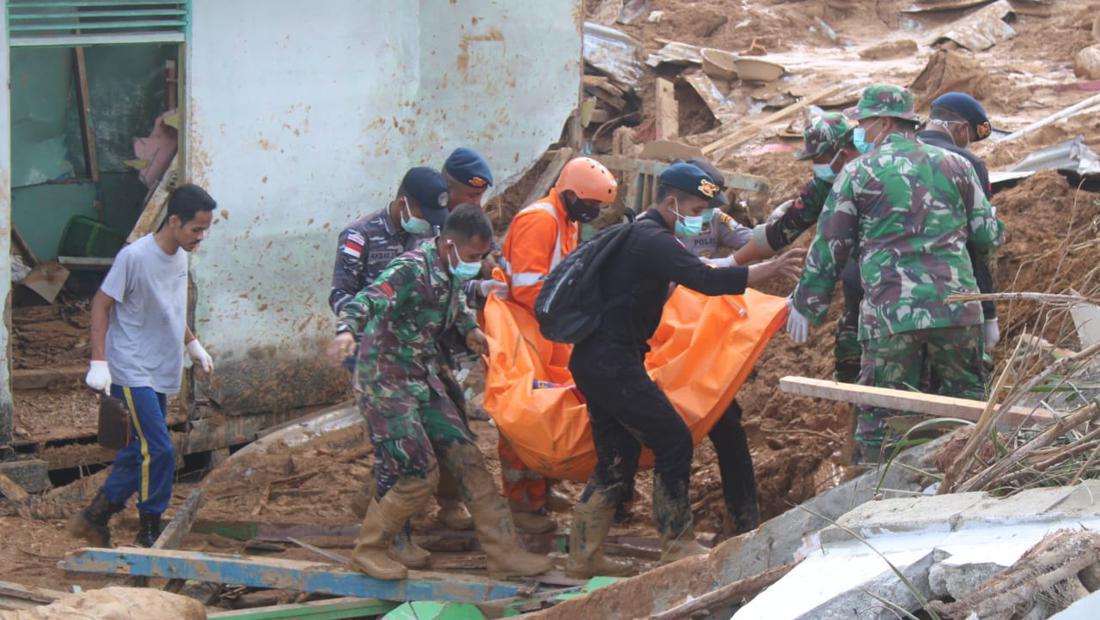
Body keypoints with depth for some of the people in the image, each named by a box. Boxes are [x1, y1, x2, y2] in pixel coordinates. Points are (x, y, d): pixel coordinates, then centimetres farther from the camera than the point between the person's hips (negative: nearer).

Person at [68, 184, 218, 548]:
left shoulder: (180, 256, 7)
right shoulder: (135, 257, -18)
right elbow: (102, 304, -13)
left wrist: (193, 345, 24)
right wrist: (99, 361, -18)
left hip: (161, 374, 9)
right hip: (133, 373, -9)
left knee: (140, 450, 11)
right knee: (159, 452, -12)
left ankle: (95, 518, 21)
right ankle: (150, 531, 1)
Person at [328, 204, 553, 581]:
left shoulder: (451, 271, 4)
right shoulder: (412, 270, -22)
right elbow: (367, 301, -38)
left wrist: (469, 327, 20)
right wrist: (346, 331, -56)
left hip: (424, 380, 9)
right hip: (386, 382, -9)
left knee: (466, 459, 3)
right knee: (419, 475, -11)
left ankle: (503, 552, 6)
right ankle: (369, 549, 9)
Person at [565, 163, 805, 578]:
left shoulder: (639, 236, 19)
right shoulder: (653, 241, -14)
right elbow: (706, 280, -25)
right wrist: (772, 269, -23)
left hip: (594, 362, 10)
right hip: (613, 363, -10)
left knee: (617, 459, 12)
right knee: (674, 442, -5)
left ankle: (583, 556, 13)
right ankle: (677, 547, 0)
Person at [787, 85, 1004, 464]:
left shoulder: (858, 173, 3)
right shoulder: (954, 165, 10)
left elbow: (829, 248, 7)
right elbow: (988, 235, 11)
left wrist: (805, 305, 18)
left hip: (890, 314, -2)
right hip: (956, 309, 2)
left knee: (880, 412, 3)